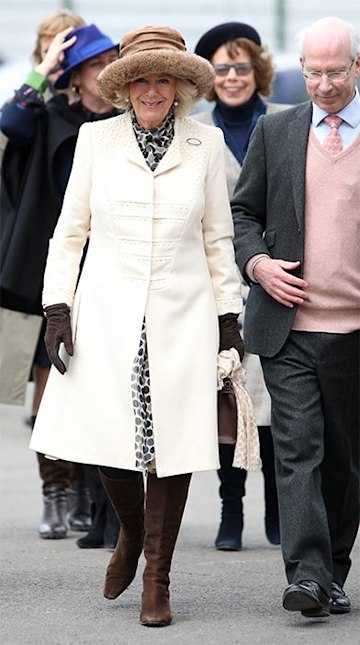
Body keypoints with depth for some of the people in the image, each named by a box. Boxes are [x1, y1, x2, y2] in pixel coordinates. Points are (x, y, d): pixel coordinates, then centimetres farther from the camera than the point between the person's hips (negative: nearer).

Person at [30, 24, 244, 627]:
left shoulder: (206, 144, 5)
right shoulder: (96, 139, 4)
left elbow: (218, 237, 10)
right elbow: (70, 230, 7)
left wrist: (228, 317, 7)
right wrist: (57, 308, 0)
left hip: (181, 318, 0)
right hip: (106, 314, 0)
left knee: (172, 445, -3)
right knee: (106, 437, -4)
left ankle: (157, 580, 9)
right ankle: (130, 531, 28)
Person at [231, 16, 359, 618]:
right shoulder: (275, 130, 9)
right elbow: (243, 211, 15)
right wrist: (256, 263, -3)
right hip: (288, 325, 1)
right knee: (297, 448, -10)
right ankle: (307, 574, -15)